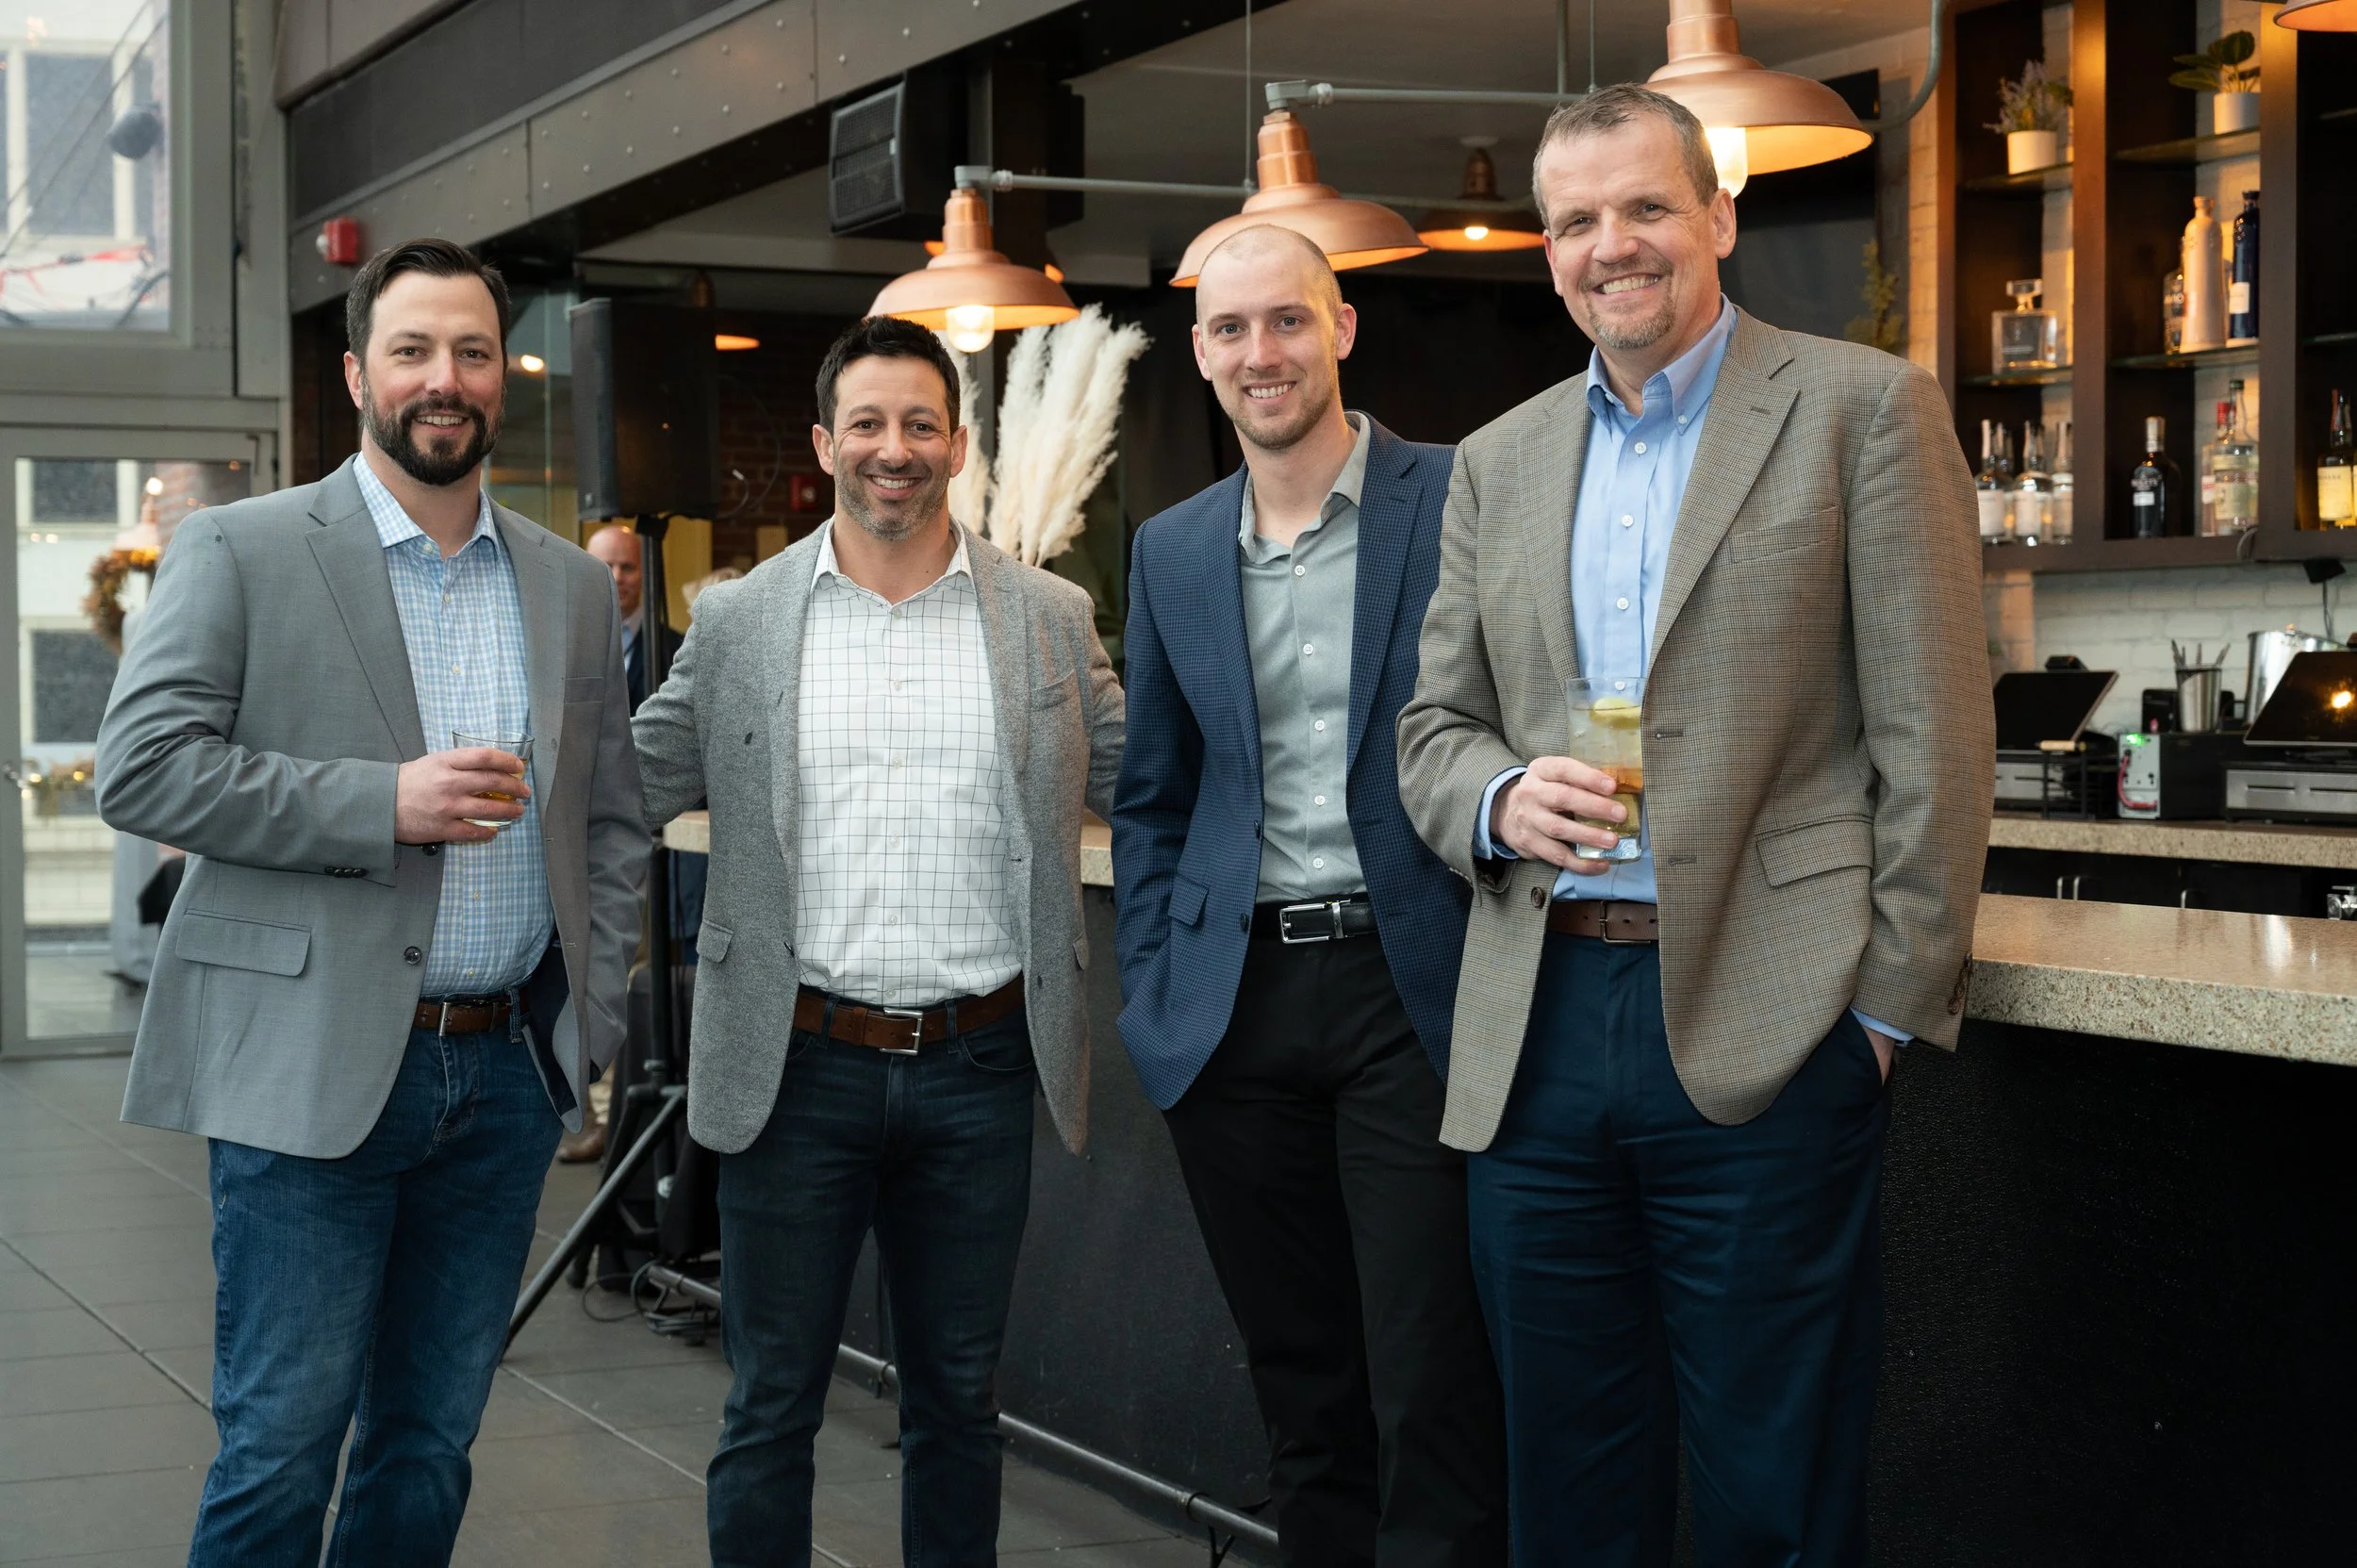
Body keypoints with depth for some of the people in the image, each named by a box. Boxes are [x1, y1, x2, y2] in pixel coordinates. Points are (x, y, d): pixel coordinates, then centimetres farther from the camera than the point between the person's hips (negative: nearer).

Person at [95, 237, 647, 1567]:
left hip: (507, 1071, 4)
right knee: (281, 1446, -1)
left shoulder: (575, 588, 11)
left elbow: (612, 820, 16)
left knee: (432, 1445, 11)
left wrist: (596, 1025, 6)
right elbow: (140, 768, -10)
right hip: (314, 1071, -4)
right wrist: (386, 804, -17)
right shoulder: (242, 552, -2)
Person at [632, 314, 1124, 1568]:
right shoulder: (737, 623, 2)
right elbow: (622, 792, 9)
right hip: (799, 1066, -1)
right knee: (771, 1407, 7)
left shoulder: (1051, 620, 5)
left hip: (980, 1070, 1)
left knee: (958, 1401, 14)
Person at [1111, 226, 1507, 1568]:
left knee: (1431, 1394, -4)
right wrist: (1153, 994, 9)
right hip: (1239, 1002, 4)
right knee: (1301, 1388, 13)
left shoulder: (1466, 503, -3)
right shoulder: (1173, 552, 12)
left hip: (1414, 990, -4)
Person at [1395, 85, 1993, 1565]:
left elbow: (1934, 735, -4)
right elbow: (1433, 725, 17)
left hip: (1764, 1032, -4)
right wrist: (1500, 799, -7)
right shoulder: (1501, 460, 15)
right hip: (1536, 1035, 5)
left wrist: (1894, 1003, -8)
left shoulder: (1864, 408, 0)